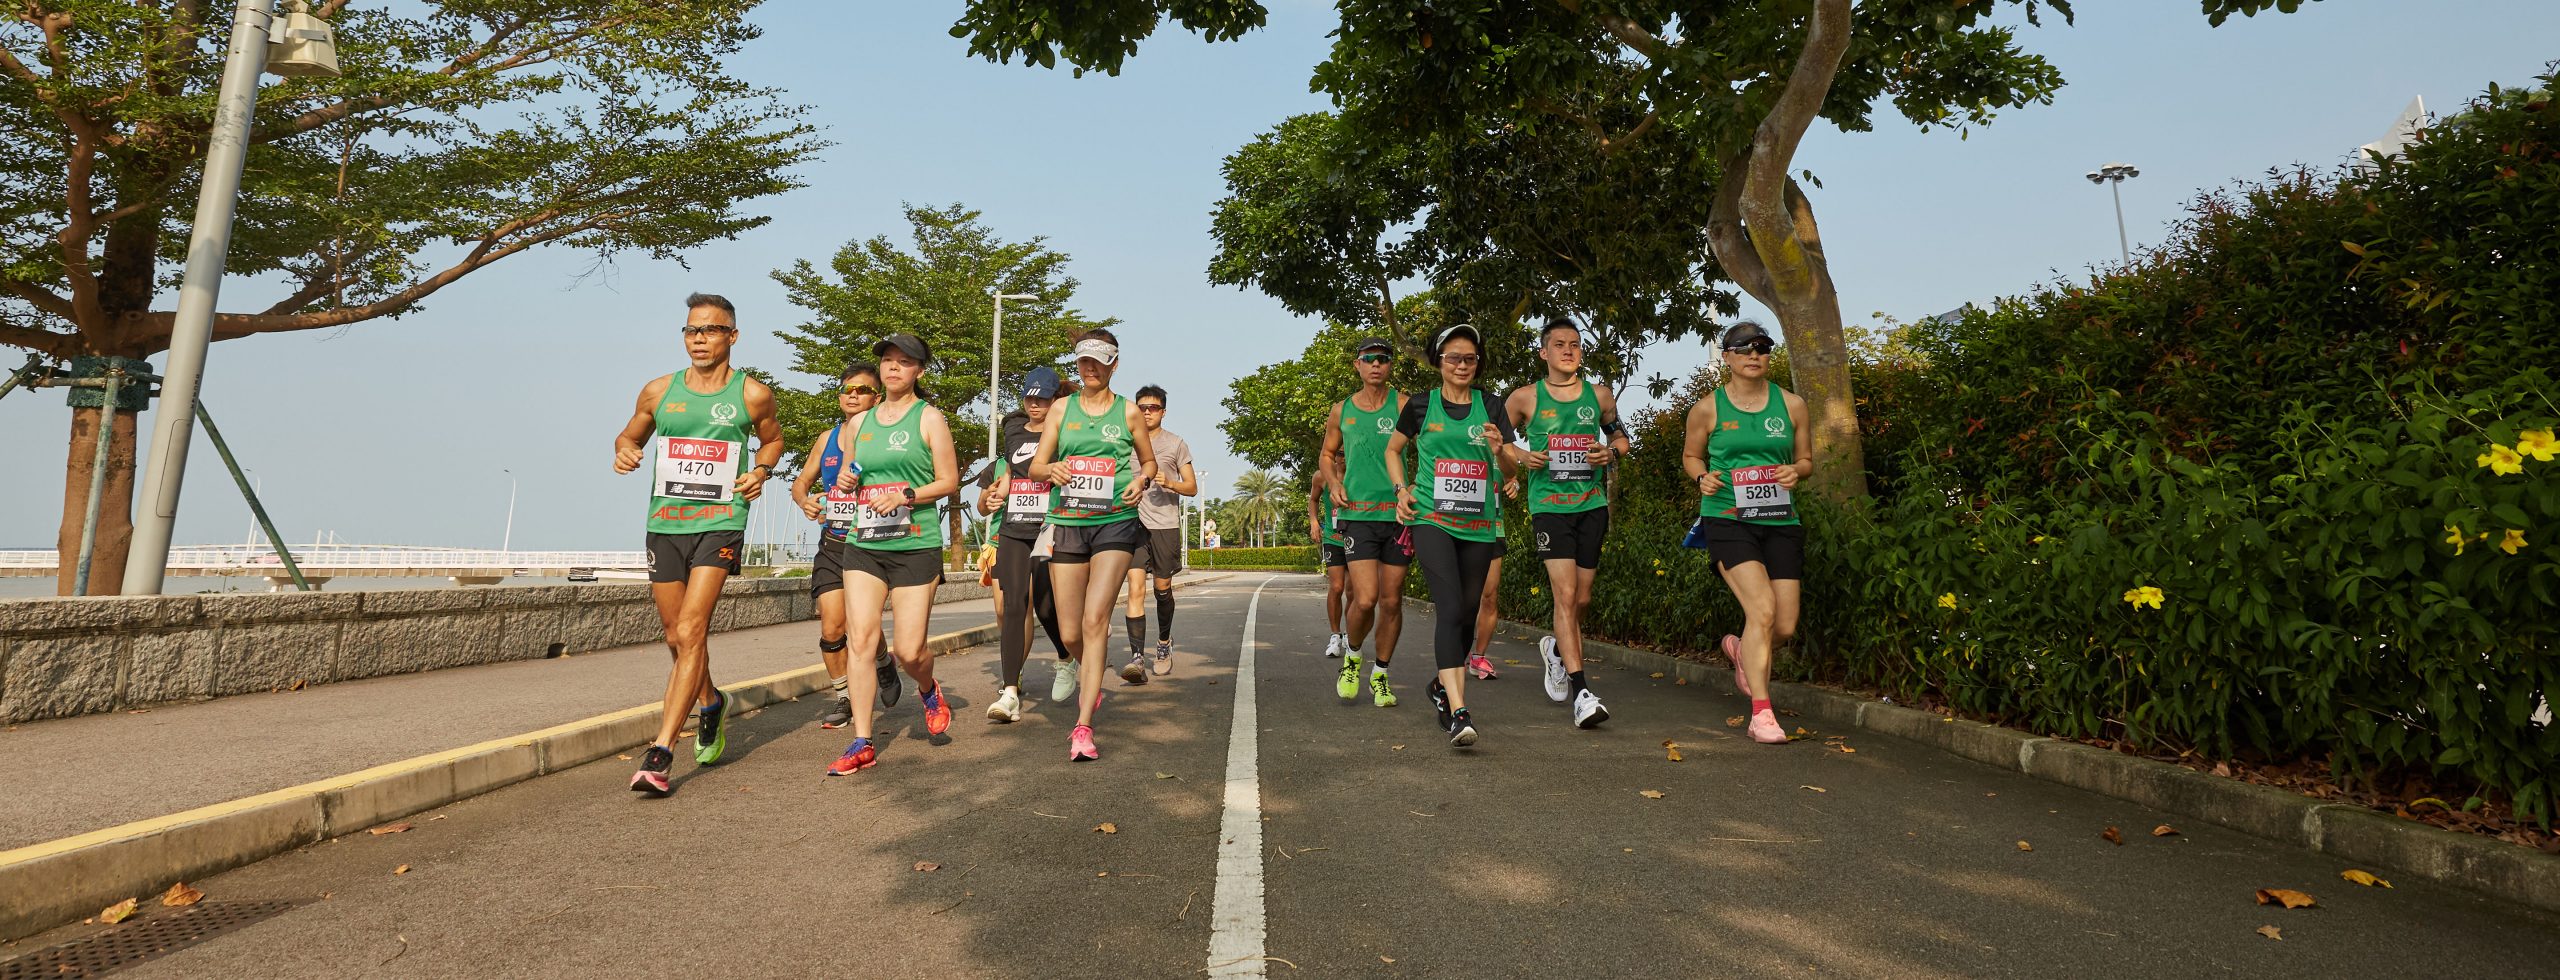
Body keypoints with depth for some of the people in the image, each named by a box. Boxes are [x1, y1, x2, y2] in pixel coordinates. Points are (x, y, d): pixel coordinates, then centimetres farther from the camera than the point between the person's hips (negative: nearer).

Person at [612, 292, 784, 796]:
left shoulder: (753, 394, 1)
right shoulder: (658, 392, 7)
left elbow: (772, 439, 19)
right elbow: (630, 435, 21)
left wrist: (761, 471, -1)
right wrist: (624, 451, -2)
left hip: (720, 523, -4)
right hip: (665, 523, 4)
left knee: (690, 633, -16)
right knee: (679, 640, 13)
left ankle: (660, 754, -16)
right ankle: (711, 703, 43)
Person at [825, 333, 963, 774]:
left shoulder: (929, 418, 2)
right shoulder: (859, 423, 15)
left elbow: (949, 481, -1)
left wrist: (907, 496, -16)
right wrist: (846, 483, 4)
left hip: (916, 545, -4)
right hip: (863, 544, 4)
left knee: (908, 650, -5)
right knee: (861, 637, -8)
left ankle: (929, 691, 31)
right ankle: (862, 743, -2)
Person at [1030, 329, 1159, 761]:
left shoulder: (1128, 412, 7)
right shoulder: (1062, 409, 11)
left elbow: (1149, 461, 18)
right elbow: (1036, 464, 10)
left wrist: (1141, 480, -5)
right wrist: (1052, 469, -13)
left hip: (1115, 522, -2)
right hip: (1067, 524, 2)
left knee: (1095, 620, -16)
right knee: (1070, 634, 3)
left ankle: (1083, 727, -15)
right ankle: (1090, 672, 40)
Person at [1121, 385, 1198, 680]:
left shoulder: (1176, 444, 6)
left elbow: (1192, 487, 4)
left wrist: (1169, 483, -13)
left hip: (1166, 525, 0)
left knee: (1162, 588, 9)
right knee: (1135, 587, -13)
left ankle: (1164, 642, 33)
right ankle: (1137, 657, -18)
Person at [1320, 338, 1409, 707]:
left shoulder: (1402, 404, 1)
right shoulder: (1342, 410, 10)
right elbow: (1327, 454, 24)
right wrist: (1334, 484, 4)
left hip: (1398, 512, 0)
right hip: (1357, 514, 0)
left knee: (1391, 601, 6)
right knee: (1365, 599, -13)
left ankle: (1380, 675, 24)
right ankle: (1352, 655, 17)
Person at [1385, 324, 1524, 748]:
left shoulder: (1490, 407, 7)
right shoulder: (1421, 404, 4)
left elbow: (1512, 471, 6)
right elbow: (1393, 449, 18)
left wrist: (1500, 451, -16)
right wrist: (1401, 489, 2)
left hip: (1478, 524, 3)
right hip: (1432, 519, -3)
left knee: (1468, 613, 10)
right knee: (1450, 608, -19)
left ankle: (1442, 685, 35)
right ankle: (1458, 712, -24)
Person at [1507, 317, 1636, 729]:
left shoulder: (1600, 395, 8)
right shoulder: (1525, 398, 1)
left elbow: (1620, 436, 21)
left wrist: (1610, 452, -1)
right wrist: (1521, 456, -9)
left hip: (1592, 504, 4)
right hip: (1548, 505, -3)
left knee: (1582, 598, 10)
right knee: (1565, 593, -15)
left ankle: (1556, 649, 42)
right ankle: (1581, 692, -15)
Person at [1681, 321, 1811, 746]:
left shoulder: (1791, 404, 8)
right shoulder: (1708, 408, 2)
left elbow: (1806, 460, 16)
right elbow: (1691, 455, 16)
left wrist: (1795, 471, -7)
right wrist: (1702, 478, -6)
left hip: (1781, 523, 4)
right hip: (1728, 520, -3)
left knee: (1785, 628, 2)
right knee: (1762, 609, -21)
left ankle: (1741, 650, 39)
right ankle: (1761, 712, -11)